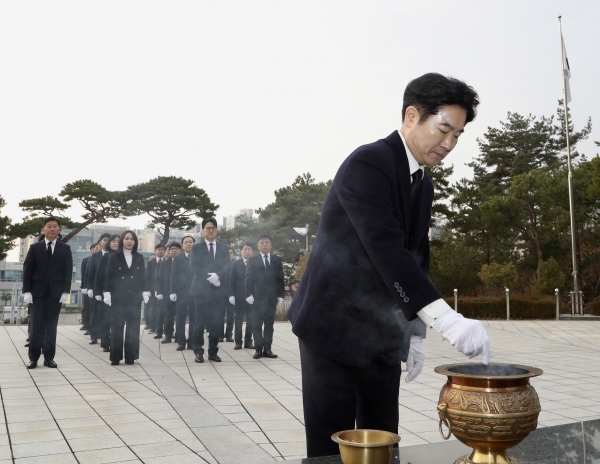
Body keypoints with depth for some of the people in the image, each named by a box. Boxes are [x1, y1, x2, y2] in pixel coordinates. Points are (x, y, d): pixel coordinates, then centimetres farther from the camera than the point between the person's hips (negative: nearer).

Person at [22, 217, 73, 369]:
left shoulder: (65, 249, 6)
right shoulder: (35, 248, 6)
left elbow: (68, 271, 2)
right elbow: (27, 270, 2)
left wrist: (66, 291, -7)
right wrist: (27, 291, -6)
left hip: (56, 293, 0)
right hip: (38, 292, 0)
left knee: (51, 326, 4)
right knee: (36, 326, 1)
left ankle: (49, 357, 9)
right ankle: (33, 358, 7)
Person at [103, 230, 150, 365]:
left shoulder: (139, 258, 8)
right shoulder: (114, 256, 2)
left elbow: (143, 277, 9)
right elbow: (109, 276, 0)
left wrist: (145, 292, 2)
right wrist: (107, 293, -7)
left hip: (134, 297, 2)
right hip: (118, 297, -2)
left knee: (133, 328, 3)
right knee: (117, 327, 0)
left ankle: (130, 356, 10)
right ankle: (115, 357, 7)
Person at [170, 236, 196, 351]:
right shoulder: (178, 258, 8)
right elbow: (174, 276, 5)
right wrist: (173, 291, -3)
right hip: (181, 292, 1)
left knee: (194, 318, 2)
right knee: (180, 318, 2)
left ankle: (192, 341, 10)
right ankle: (181, 341, 9)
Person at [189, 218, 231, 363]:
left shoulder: (223, 248, 14)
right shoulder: (196, 248, 7)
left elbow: (228, 267, 2)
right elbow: (194, 266, -5)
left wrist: (217, 276, -17)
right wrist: (209, 277, -16)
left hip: (219, 290, 2)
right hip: (201, 290, -2)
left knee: (216, 323, 3)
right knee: (200, 322, 0)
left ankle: (213, 352, 11)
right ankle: (198, 352, 7)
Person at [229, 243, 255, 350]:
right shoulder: (236, 264, 5)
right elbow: (232, 280, 2)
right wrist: (231, 295, -7)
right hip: (239, 296, 0)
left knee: (250, 320, 4)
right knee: (239, 319, 3)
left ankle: (248, 341, 12)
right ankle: (238, 342, 8)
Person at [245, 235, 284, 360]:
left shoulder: (277, 260, 9)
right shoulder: (253, 260, 4)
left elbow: (280, 278, 7)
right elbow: (249, 278, 0)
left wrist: (280, 295, 1)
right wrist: (249, 294, -9)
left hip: (272, 297, 2)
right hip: (257, 297, -2)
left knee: (269, 324, 5)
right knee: (257, 324, 0)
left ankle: (267, 349, 10)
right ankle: (258, 349, 4)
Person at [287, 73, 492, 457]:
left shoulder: (424, 184, 11)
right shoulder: (367, 164, -16)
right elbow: (386, 249, -28)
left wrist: (416, 334, 12)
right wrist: (446, 319, -35)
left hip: (381, 338, 8)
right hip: (334, 329, -7)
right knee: (332, 450, -1)